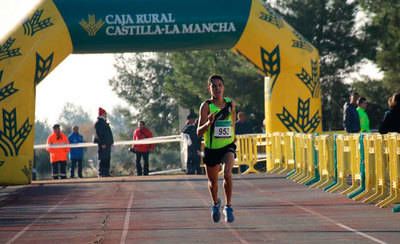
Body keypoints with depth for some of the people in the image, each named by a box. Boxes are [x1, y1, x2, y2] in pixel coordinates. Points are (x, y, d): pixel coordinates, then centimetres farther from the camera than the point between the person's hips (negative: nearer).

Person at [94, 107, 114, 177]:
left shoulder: (104, 123, 21)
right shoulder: (99, 123, -9)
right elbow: (99, 134, -17)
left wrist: (111, 142, 18)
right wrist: (102, 143, -21)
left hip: (107, 144, 10)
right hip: (103, 144, -10)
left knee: (107, 159, 9)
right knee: (103, 159, -10)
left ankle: (106, 173, 12)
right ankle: (101, 173, -10)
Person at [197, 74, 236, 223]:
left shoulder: (230, 104, -3)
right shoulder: (206, 106, -12)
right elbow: (199, 132, -17)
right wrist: (208, 123, -35)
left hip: (228, 146, 0)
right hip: (211, 148, 0)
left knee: (227, 174, -25)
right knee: (212, 181, 15)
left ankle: (228, 207, -13)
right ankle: (215, 203, 45)